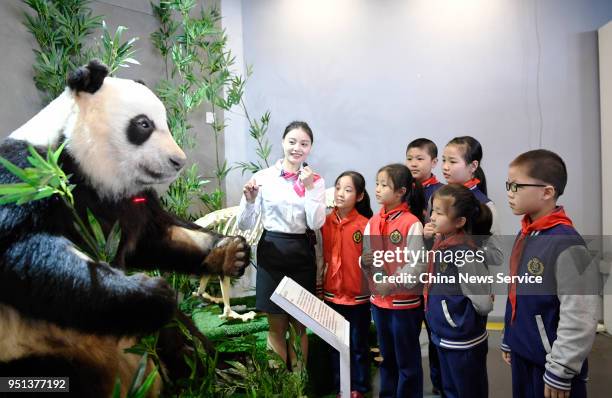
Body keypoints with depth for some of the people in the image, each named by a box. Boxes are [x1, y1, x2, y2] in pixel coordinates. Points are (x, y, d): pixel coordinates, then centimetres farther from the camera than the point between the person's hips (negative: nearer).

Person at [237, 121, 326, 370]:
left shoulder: (315, 180, 1)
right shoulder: (264, 177, -4)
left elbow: (316, 223, -10)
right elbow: (245, 225, -2)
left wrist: (309, 188, -16)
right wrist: (250, 201, -20)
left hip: (302, 254, 2)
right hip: (272, 251, -1)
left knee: (301, 326, 13)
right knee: (277, 327, 9)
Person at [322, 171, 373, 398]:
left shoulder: (364, 224, -13)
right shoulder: (326, 222, -1)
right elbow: (323, 257, 7)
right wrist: (319, 287, 9)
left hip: (358, 296, -4)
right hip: (332, 295, 4)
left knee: (358, 345, 13)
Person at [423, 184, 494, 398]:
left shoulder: (465, 253, -27)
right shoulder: (441, 241, -2)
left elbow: (483, 303, -21)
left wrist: (463, 316, -7)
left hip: (463, 341, -7)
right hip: (444, 335, 8)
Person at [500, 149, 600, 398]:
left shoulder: (566, 243, -23)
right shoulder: (525, 235, 3)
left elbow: (580, 319, -23)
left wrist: (560, 372, -17)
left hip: (549, 363, -7)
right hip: (522, 355, 8)